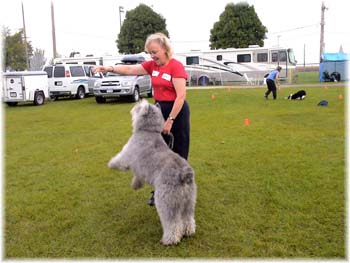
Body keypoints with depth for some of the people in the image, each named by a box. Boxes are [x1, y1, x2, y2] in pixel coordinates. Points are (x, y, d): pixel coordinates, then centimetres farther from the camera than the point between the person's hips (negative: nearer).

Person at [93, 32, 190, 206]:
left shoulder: (176, 66, -15)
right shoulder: (152, 65, 5)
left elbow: (181, 96, -20)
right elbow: (130, 69, -2)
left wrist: (170, 120, -22)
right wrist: (110, 68, -20)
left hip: (176, 111, -7)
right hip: (159, 110, 7)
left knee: (177, 155, 3)